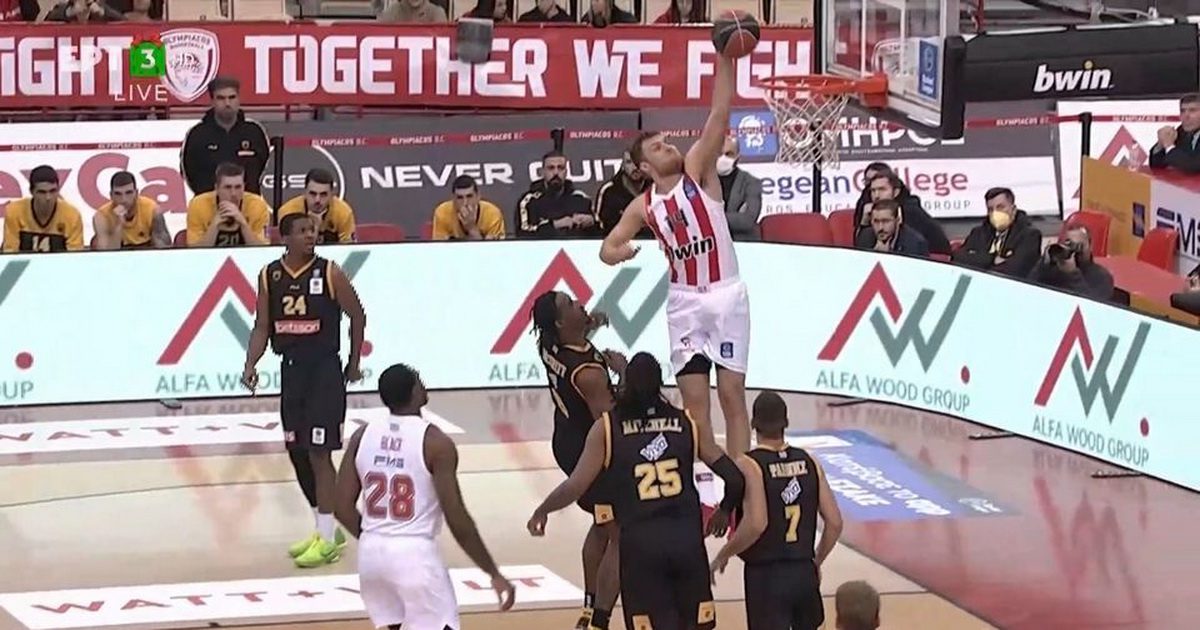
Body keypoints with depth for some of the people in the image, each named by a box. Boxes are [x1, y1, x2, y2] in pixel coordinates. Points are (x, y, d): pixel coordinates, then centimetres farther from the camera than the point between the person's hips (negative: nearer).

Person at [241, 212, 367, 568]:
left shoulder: (329, 274, -9)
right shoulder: (269, 277, 2)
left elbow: (357, 316, 1)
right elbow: (262, 327, 5)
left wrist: (354, 363, 4)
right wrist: (251, 365, -8)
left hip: (324, 368, -5)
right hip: (290, 368, 5)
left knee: (319, 452, -8)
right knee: (297, 451, 10)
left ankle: (328, 540, -3)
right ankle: (326, 530, 25)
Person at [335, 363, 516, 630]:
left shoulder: (362, 436, 4)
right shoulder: (435, 442, -11)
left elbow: (343, 507, 6)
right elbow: (457, 520, -12)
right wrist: (494, 573, -4)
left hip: (371, 553, 6)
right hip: (415, 553, -6)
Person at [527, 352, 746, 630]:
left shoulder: (607, 428, 1)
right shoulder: (690, 424, 7)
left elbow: (576, 487, -4)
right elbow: (735, 479, 3)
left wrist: (541, 511, 15)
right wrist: (725, 512, 24)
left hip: (640, 543, -2)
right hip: (687, 538, 2)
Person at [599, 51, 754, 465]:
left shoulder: (697, 171, -2)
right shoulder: (644, 206, 5)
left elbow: (719, 115, -13)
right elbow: (607, 248, 11)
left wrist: (725, 62, -23)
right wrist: (618, 252, -14)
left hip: (725, 294, -2)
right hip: (684, 301, 2)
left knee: (732, 393, -2)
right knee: (694, 400, 2)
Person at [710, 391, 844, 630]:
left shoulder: (750, 465, -12)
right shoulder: (808, 462, 4)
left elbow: (756, 525, -24)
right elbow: (835, 522, 2)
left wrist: (723, 555, -8)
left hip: (766, 575, -5)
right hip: (803, 572, 5)